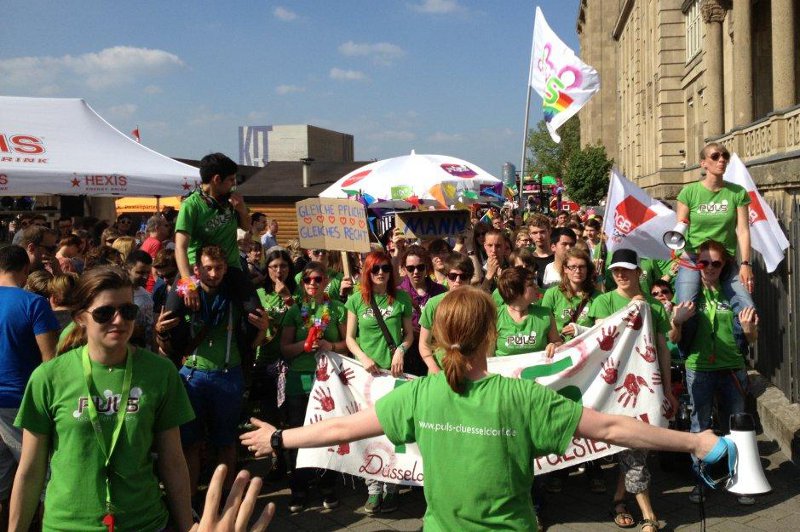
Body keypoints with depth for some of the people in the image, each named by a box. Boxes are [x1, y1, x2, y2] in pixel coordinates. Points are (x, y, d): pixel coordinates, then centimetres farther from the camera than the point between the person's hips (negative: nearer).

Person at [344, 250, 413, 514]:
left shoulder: (401, 299, 3)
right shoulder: (356, 300, 4)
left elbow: (409, 333, 9)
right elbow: (350, 337, 6)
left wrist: (401, 350, -9)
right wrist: (363, 358, -9)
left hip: (394, 371, -1)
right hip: (366, 372, 1)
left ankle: (391, 488, 10)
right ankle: (374, 488, 11)